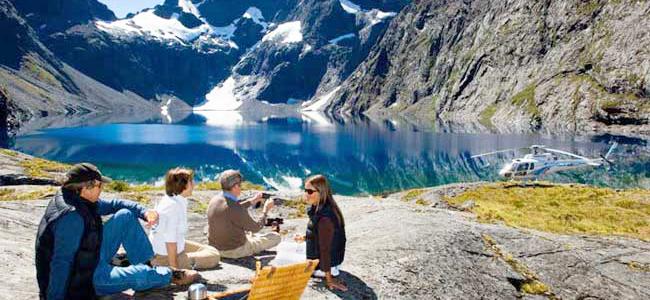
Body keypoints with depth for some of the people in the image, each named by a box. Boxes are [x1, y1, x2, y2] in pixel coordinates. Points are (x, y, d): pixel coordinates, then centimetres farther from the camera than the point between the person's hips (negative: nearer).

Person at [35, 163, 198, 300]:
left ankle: (146, 263, 6)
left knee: (125, 216, 3)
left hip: (93, 259, 9)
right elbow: (61, 263, -34)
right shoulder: (71, 216, -31)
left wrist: (144, 211, -9)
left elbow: (112, 204, 7)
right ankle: (171, 275, 21)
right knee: (140, 275, -13)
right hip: (84, 279, -9)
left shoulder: (81, 200, -3)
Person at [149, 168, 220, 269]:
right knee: (214, 257, -10)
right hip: (164, 257, -10)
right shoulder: (173, 206, -27)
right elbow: (170, 241, -27)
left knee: (213, 251, 13)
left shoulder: (169, 199, 3)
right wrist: (174, 268, -22)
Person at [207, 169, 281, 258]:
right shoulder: (236, 210, -30)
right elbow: (256, 228, -14)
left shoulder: (214, 200, -7)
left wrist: (252, 201, 17)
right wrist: (266, 209, 0)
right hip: (236, 251, -8)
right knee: (276, 237, 5)